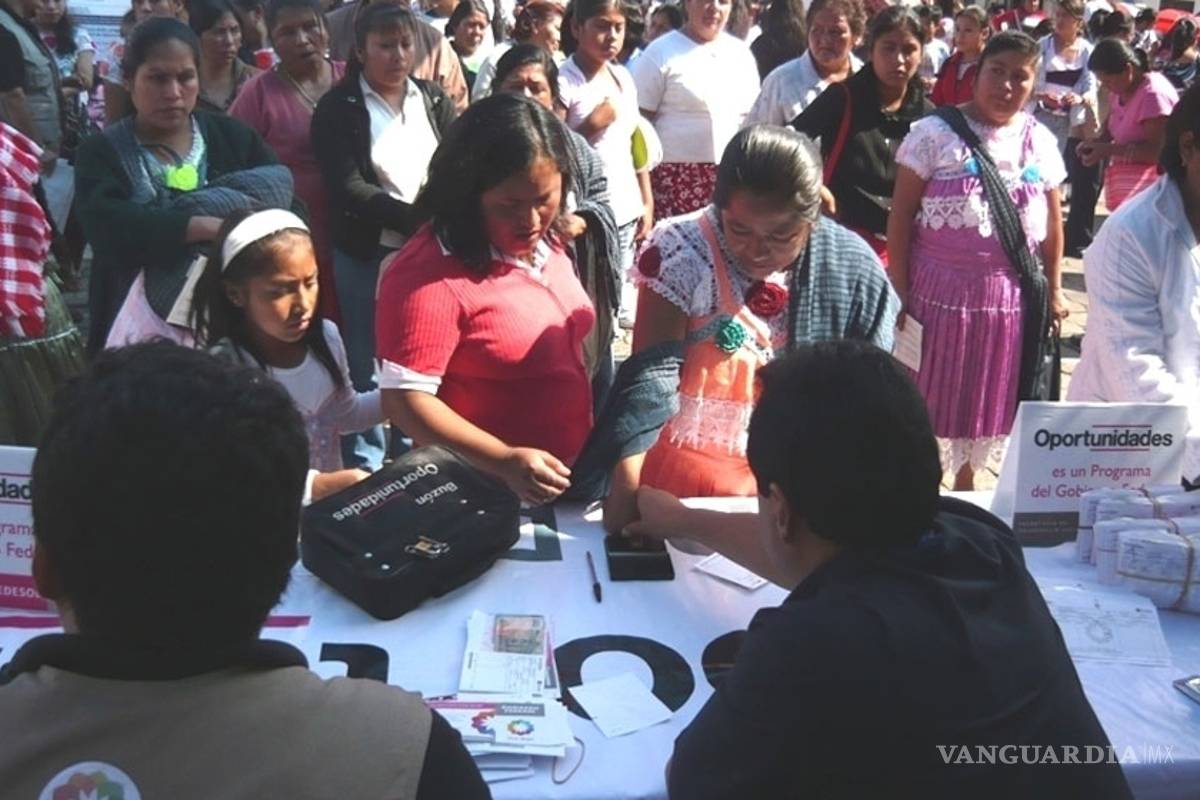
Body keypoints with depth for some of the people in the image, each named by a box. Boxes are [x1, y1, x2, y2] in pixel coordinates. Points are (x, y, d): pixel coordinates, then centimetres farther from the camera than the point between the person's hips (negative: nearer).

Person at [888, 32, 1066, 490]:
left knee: (988, 399, 15)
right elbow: (900, 216, -7)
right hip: (940, 290, -4)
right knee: (929, 396, 5)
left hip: (1009, 295, 4)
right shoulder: (935, 134, -7)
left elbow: (1053, 221, 12)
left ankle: (964, 485, 34)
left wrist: (1053, 289, 11)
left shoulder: (1041, 142, 5)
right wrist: (900, 291, -10)